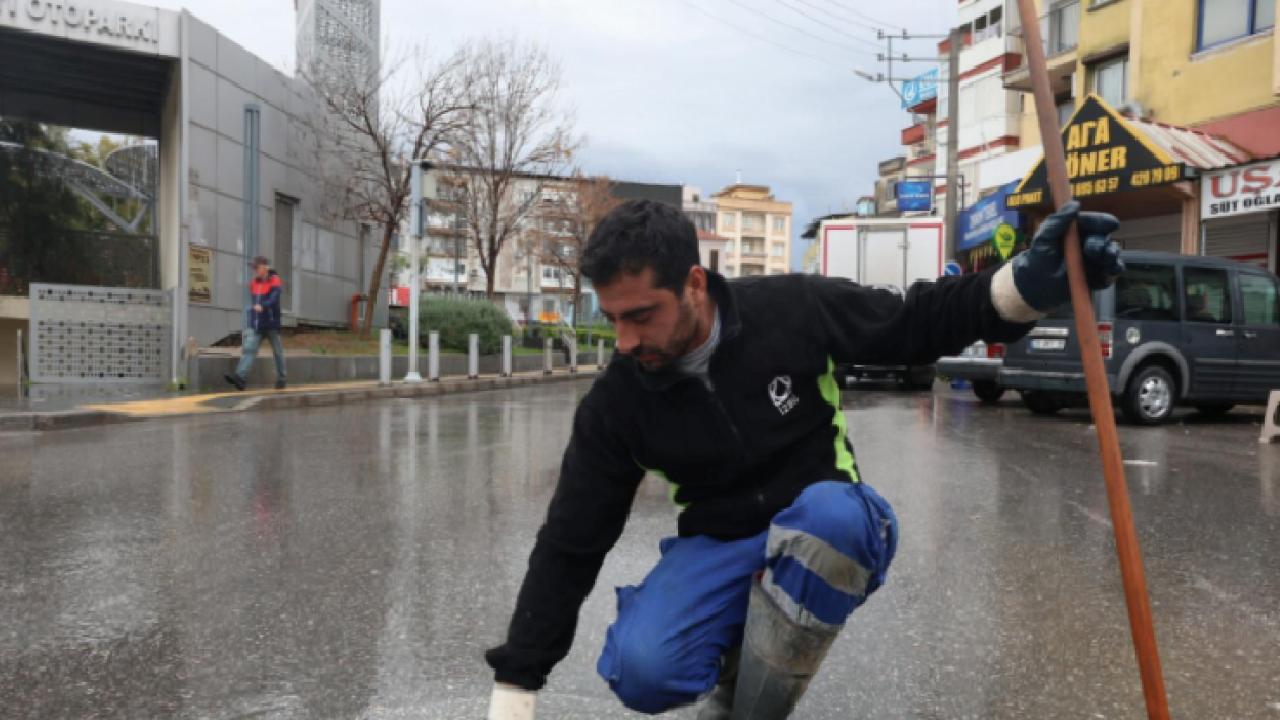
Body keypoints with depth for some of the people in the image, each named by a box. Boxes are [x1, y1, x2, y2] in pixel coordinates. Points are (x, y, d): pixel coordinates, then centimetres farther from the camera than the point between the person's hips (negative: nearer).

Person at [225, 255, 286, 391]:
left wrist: (262, 306, -41)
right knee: (248, 349, -11)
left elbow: (274, 299, -22)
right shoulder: (253, 283, 13)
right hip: (255, 324, 5)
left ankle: (281, 379, 19)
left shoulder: (275, 281, -6)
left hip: (271, 324, -5)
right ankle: (239, 377, -24)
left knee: (277, 352, 7)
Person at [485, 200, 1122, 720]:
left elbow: (918, 324, -6)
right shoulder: (615, 405, -14)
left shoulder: (794, 311, -18)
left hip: (830, 534, 0)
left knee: (828, 509, -38)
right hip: (717, 547, 1)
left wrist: (1027, 283, -26)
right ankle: (741, 649, 8)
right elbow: (569, 546, -9)